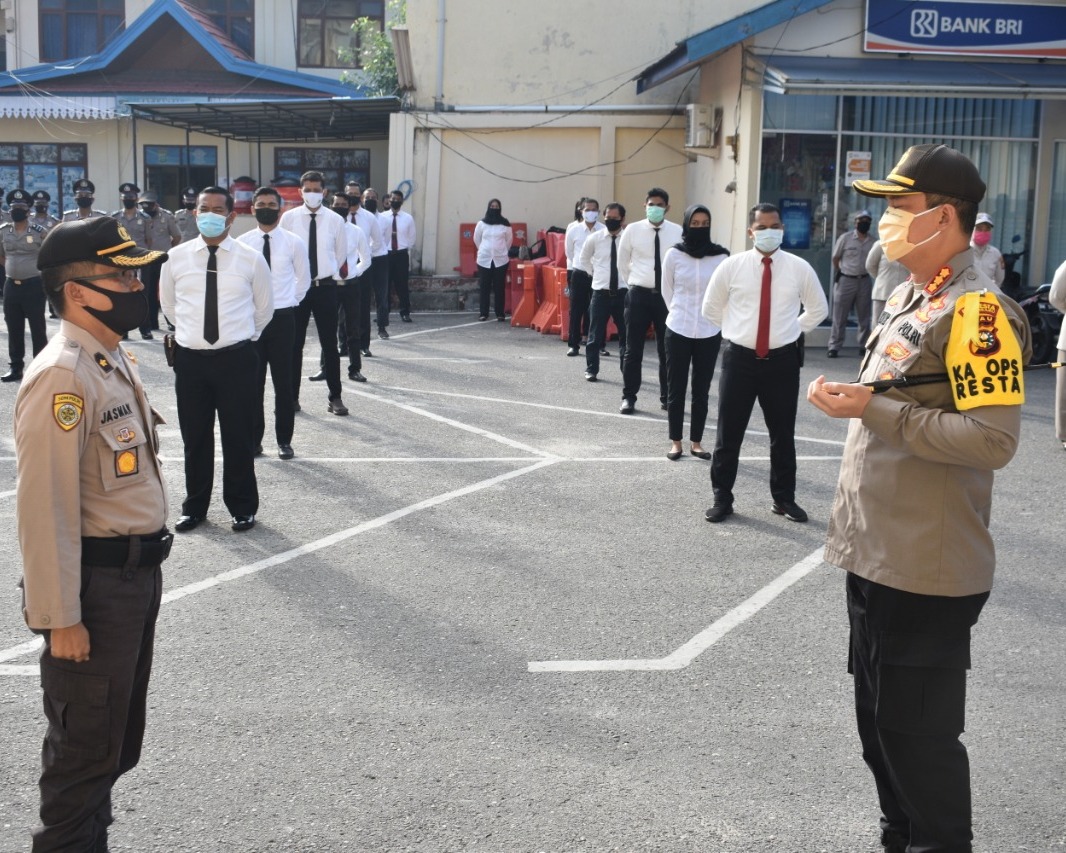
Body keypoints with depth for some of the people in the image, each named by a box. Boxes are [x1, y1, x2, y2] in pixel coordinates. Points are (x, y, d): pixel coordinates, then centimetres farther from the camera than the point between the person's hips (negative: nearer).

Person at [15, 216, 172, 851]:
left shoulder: (115, 359, 9)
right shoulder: (61, 377, -21)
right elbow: (45, 507, -24)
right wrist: (60, 618, -22)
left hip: (138, 575, 9)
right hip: (95, 585, -9)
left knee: (118, 743, 22)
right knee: (85, 749, 5)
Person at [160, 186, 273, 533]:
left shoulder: (251, 259, -3)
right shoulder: (176, 258, 1)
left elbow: (264, 308, 12)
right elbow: (168, 303, 19)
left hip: (236, 359, -2)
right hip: (190, 359, 2)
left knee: (239, 437, 6)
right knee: (194, 437, 11)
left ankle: (242, 507, 22)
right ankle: (194, 506, 26)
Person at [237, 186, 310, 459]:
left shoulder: (293, 243, -1)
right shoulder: (241, 243, 0)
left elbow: (304, 279, 12)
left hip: (282, 318, -1)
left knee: (283, 382, 4)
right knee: (253, 382, 7)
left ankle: (284, 441, 14)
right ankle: (254, 439, 17)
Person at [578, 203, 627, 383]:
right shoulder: (594, 238, 0)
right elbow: (584, 260, 17)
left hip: (623, 292, 0)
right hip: (601, 293, 1)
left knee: (626, 334, 10)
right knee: (595, 334, 4)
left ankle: (627, 371, 22)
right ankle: (591, 370, 16)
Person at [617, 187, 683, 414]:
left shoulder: (678, 232, -5)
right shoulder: (632, 230, -2)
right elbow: (622, 262, 11)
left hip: (667, 295, 0)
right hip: (639, 294, 0)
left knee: (667, 350, 10)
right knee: (633, 350, 4)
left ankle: (667, 397, 22)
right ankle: (628, 397, 14)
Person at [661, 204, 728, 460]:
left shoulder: (721, 257, -6)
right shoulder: (673, 254, -5)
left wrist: (712, 316, 10)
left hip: (709, 332, 0)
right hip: (678, 330, 0)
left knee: (702, 390, 7)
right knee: (676, 388, 4)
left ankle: (696, 442, 16)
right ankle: (675, 441, 13)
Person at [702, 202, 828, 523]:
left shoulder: (799, 268, 0)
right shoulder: (732, 266, -2)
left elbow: (818, 309, 15)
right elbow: (711, 308, 12)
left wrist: (793, 331, 8)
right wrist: (736, 329, 8)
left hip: (782, 360, 1)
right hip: (740, 358, -1)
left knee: (783, 434, 11)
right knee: (728, 433, 5)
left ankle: (783, 499, 25)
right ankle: (722, 498, 17)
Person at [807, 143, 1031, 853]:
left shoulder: (977, 310, -18)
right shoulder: (910, 298, 12)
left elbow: (993, 440, -25)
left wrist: (872, 410, -24)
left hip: (927, 572, -10)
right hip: (876, 556, 10)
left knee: (918, 734, 1)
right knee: (880, 721, 19)